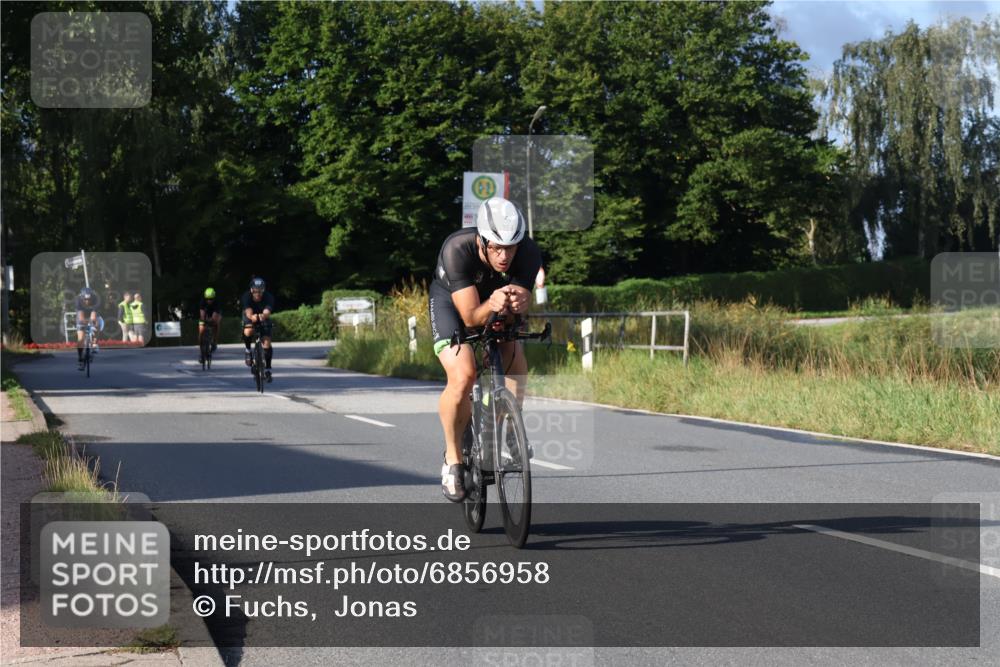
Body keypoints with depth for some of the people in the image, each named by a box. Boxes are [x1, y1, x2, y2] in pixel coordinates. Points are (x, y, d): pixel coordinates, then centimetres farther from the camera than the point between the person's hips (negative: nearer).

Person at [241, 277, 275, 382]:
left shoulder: (268, 297, -31)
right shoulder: (246, 297, -31)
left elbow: (267, 312, -48)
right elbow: (248, 312, -45)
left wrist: (263, 316, -71)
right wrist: (252, 317, -68)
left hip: (263, 318, 1)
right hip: (250, 316, -1)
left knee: (267, 343, -13)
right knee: (248, 332, -34)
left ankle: (267, 369, 1)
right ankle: (248, 350, -3)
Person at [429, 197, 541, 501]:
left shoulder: (529, 253, -29)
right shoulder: (457, 249, -37)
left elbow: (518, 313, -29)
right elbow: (470, 317, -38)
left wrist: (518, 303, -52)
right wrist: (491, 306, -59)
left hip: (498, 311, 3)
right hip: (451, 302, -3)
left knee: (518, 371, -20)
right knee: (463, 376, -26)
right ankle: (453, 459, -6)